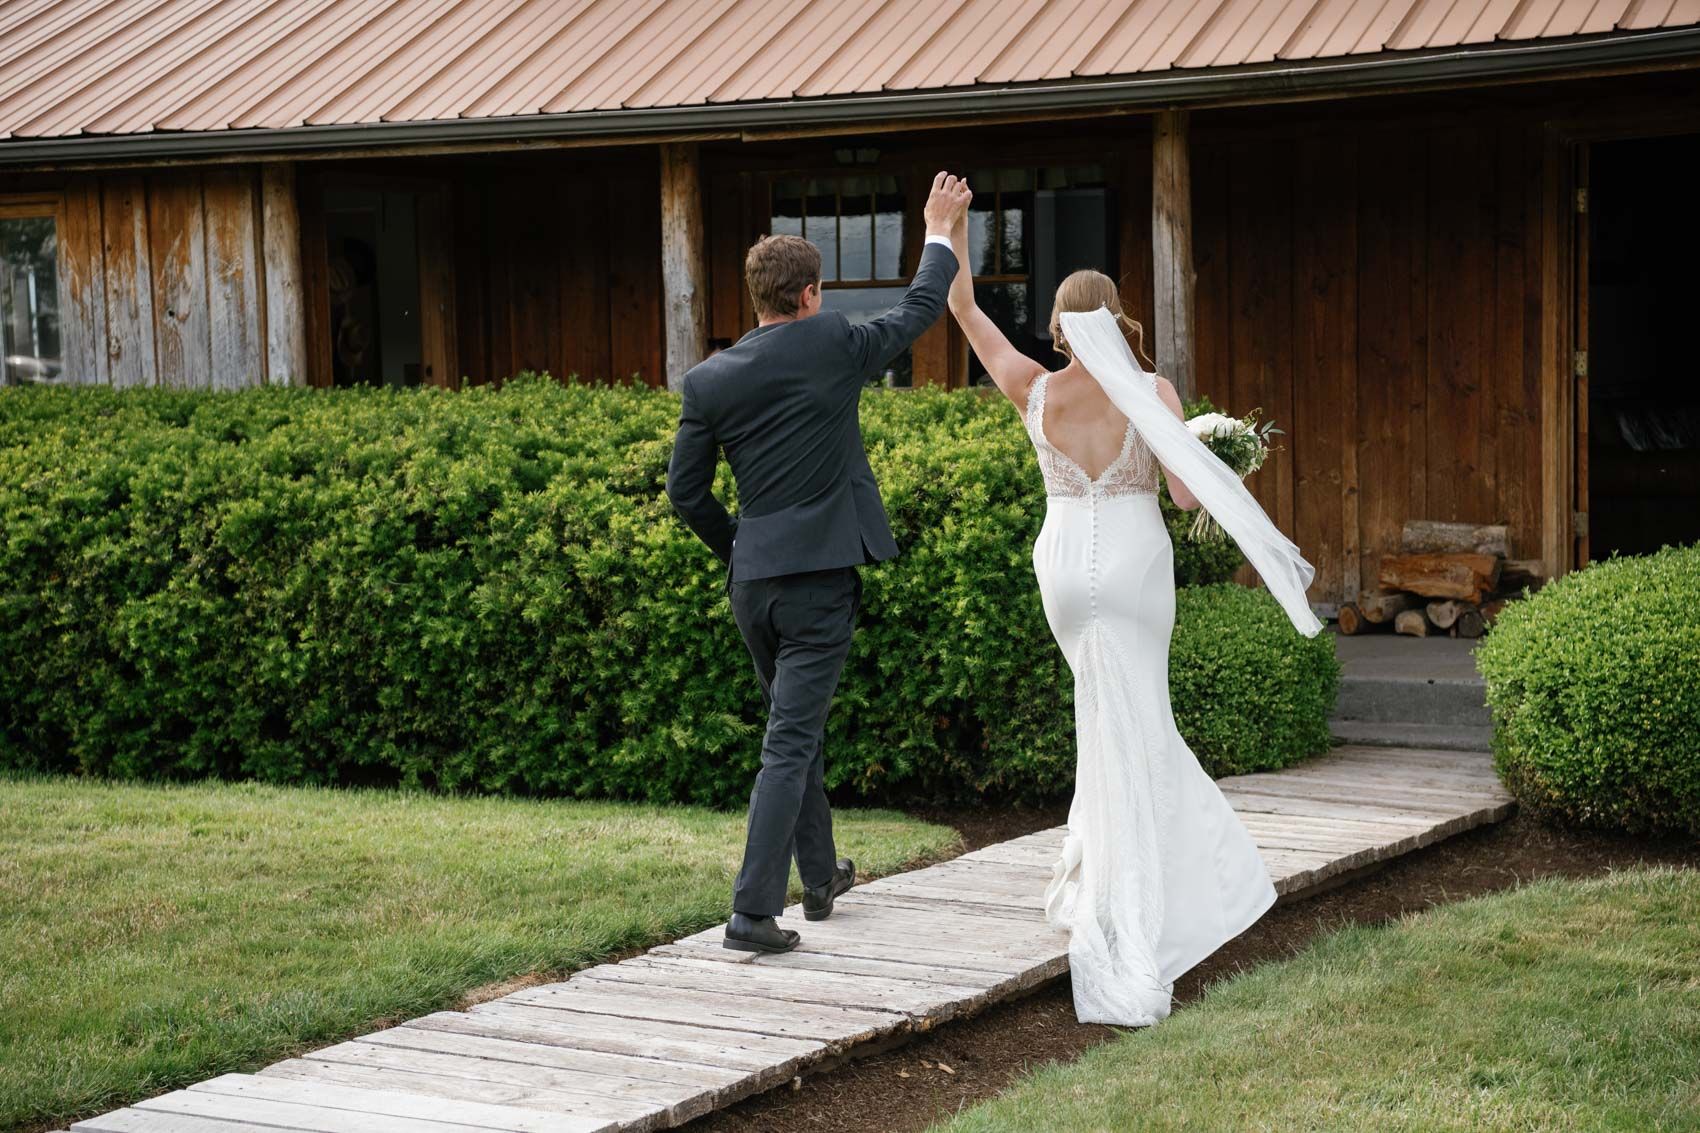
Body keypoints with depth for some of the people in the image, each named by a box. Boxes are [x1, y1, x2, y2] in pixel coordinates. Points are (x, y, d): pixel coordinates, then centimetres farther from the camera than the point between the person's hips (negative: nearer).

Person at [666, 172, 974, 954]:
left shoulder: (709, 380, 1)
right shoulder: (833, 347, -7)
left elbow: (685, 491, 5)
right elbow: (919, 311, 9)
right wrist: (940, 234, 25)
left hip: (752, 580, 4)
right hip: (821, 575, -4)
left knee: (796, 728, 22)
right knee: (790, 744, -6)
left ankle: (820, 877, 36)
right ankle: (753, 912, -11)